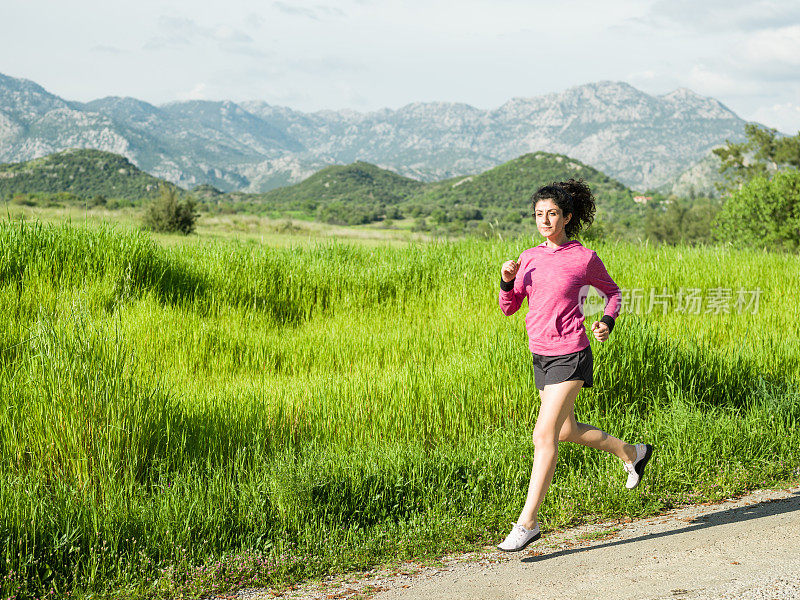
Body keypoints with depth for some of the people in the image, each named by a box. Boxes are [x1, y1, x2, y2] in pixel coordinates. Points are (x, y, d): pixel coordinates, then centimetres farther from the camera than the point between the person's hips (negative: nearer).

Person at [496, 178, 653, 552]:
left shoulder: (584, 259, -7)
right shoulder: (529, 258, 7)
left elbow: (613, 291, 9)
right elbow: (508, 308, 8)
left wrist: (607, 322, -8)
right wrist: (507, 280, -10)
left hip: (570, 356, -7)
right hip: (541, 356, 7)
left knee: (545, 436, -11)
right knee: (566, 432, 20)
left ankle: (527, 523, -5)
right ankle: (631, 453, 45)